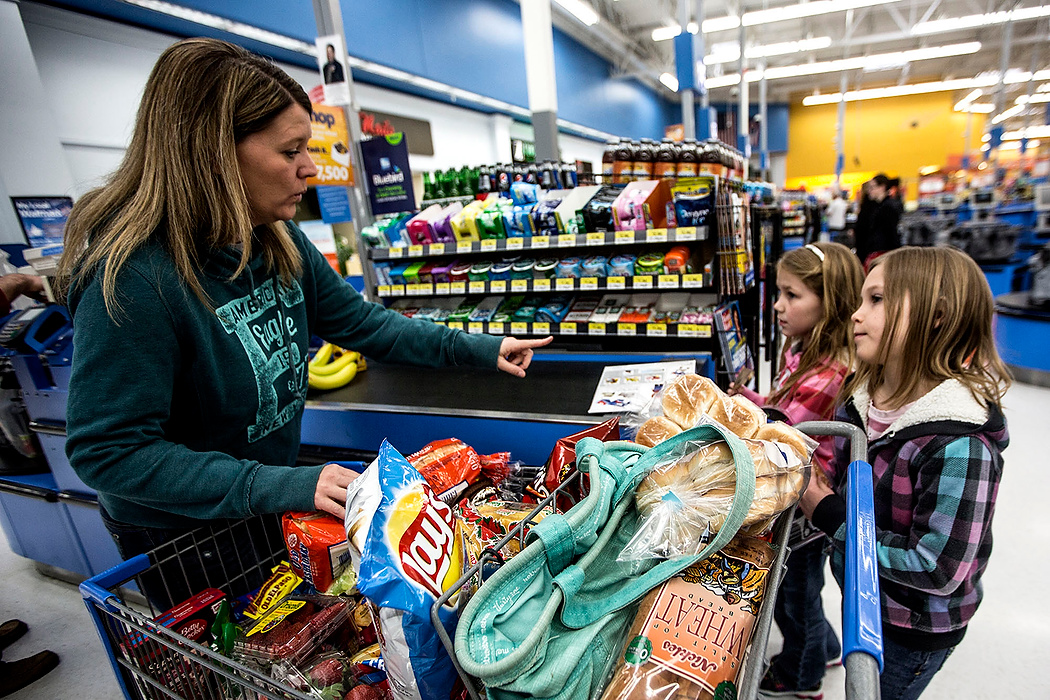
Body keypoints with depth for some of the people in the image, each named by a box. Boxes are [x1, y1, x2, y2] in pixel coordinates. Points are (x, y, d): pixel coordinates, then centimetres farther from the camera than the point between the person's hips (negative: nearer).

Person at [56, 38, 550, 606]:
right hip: (179, 536, -6)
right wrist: (278, 486, -35)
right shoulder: (132, 279, -33)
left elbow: (358, 321, -5)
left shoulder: (278, 243, -10)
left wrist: (475, 349, -8)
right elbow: (107, 450, -29)